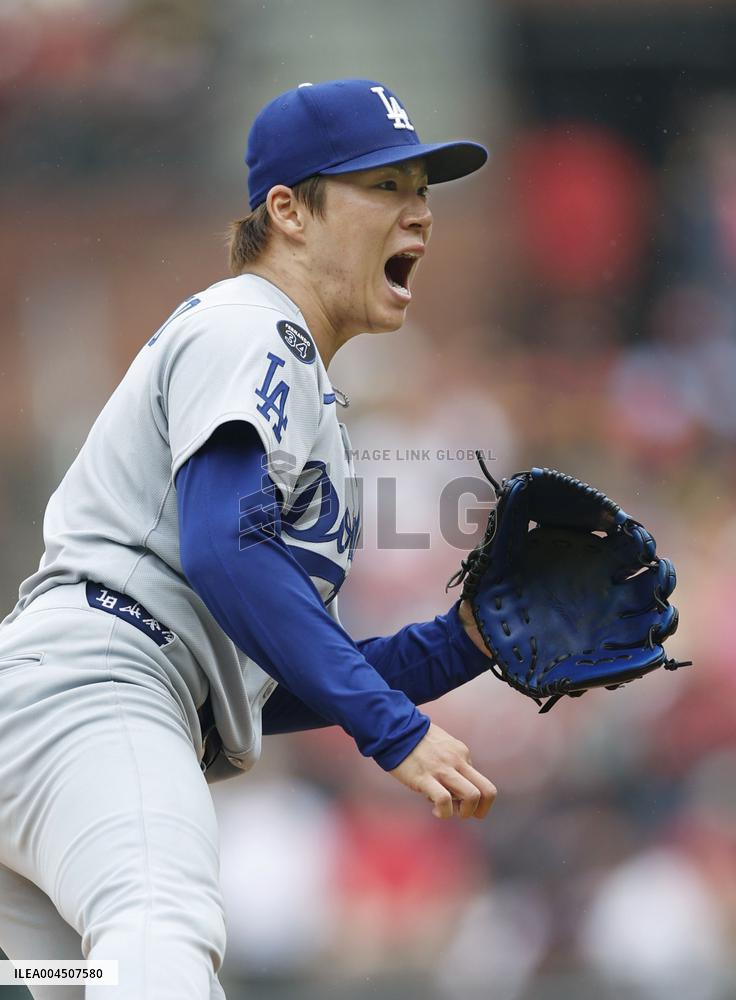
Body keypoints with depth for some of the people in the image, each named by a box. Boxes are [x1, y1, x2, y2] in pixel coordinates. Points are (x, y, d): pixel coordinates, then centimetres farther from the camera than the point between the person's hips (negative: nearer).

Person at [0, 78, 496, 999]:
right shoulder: (245, 330, 3)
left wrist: (465, 642, 20)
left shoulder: (305, 393, 32)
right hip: (86, 690, -10)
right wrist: (393, 728, -16)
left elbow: (263, 687, 29)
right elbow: (223, 549, -15)